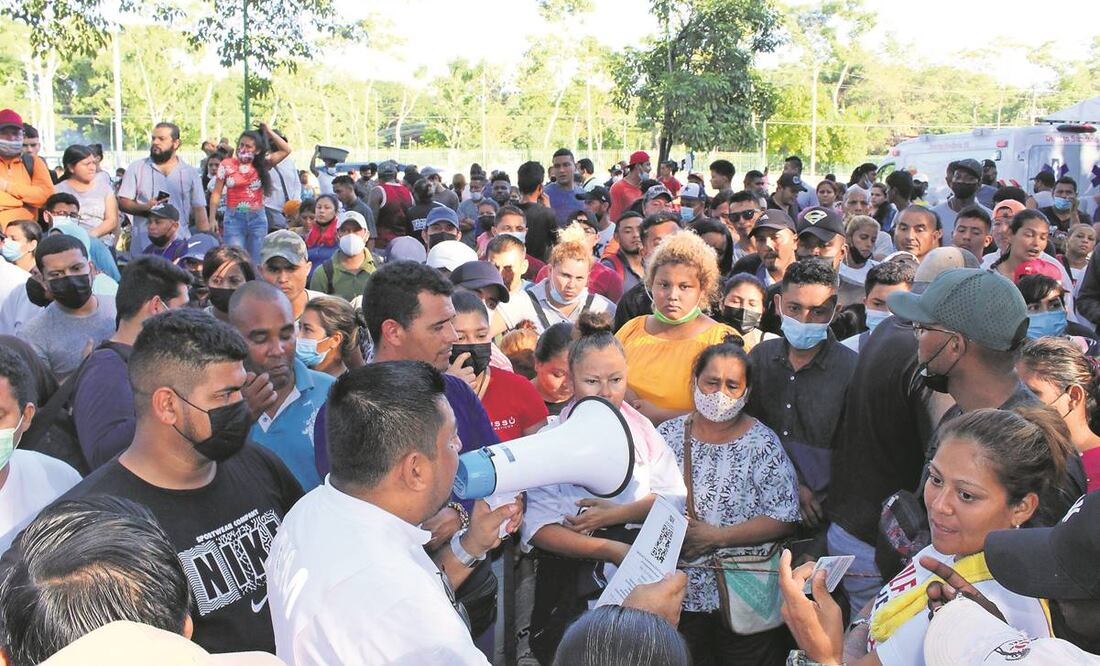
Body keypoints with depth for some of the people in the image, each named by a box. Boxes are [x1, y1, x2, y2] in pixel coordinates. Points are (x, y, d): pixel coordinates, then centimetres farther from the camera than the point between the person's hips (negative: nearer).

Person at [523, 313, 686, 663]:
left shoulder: (641, 429, 7)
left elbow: (675, 496, -1)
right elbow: (538, 528, -16)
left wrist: (617, 514, -14)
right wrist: (612, 550, -23)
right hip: (573, 588, -3)